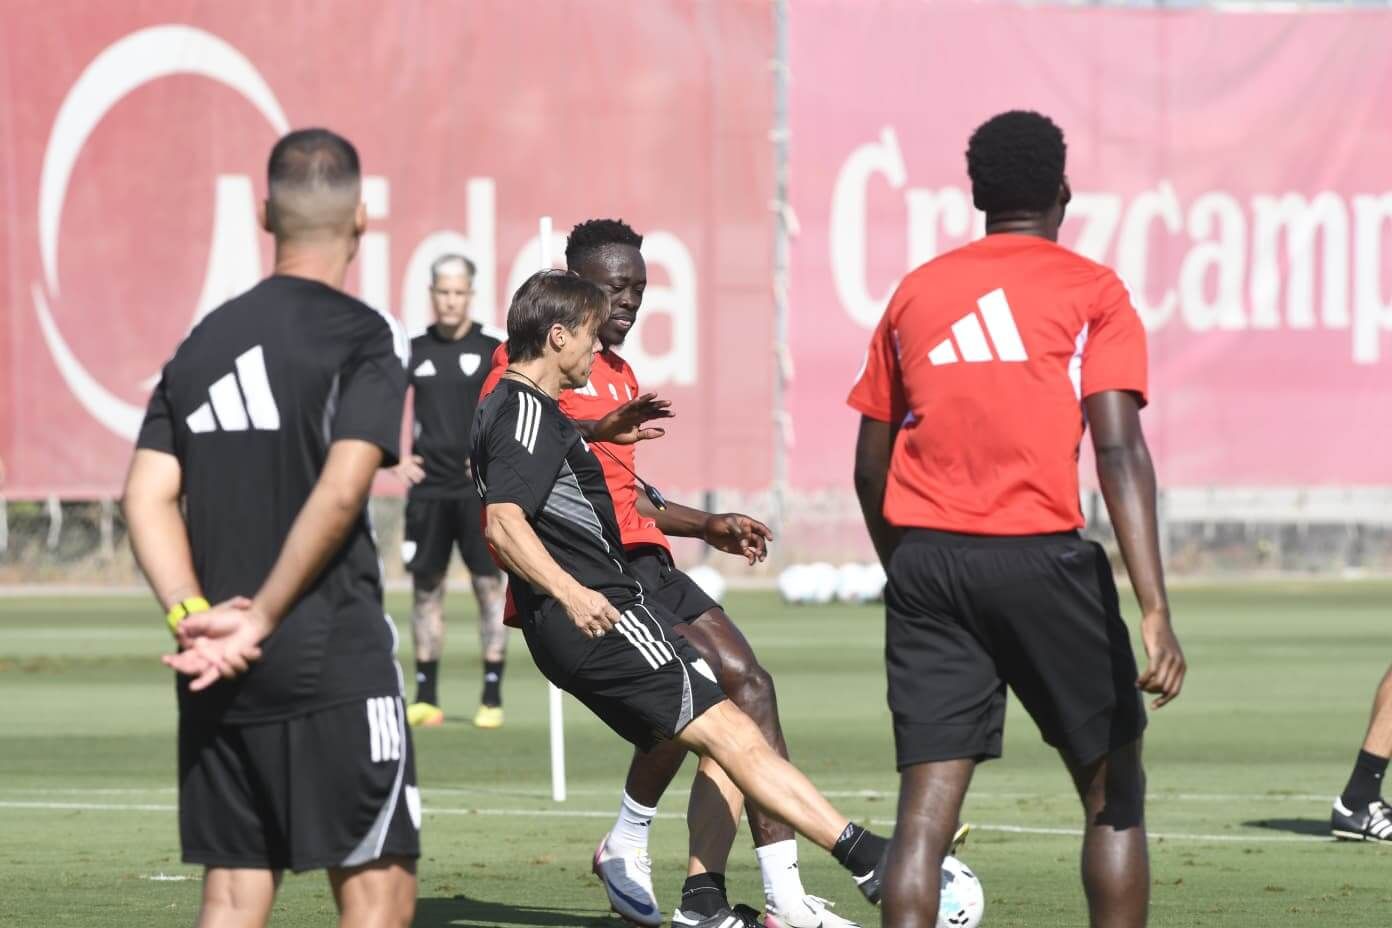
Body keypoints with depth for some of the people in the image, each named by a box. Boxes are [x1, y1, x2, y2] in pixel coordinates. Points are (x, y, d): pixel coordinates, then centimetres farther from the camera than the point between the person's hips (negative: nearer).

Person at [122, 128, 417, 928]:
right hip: (334, 662, -6)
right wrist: (262, 620, -12)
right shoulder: (363, 337, -6)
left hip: (219, 679, 6)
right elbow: (341, 489, -17)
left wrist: (193, 615, -4)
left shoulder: (206, 340, 12)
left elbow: (147, 496, 5)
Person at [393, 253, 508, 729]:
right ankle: (425, 697, 11)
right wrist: (395, 458, 6)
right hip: (427, 487, 3)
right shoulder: (413, 350, 6)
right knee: (426, 586, 5)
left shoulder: (493, 348, -2)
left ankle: (492, 697, -1)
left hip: (480, 488, -3)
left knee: (489, 583, -4)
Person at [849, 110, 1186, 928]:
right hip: (1037, 556, -3)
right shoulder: (1092, 292, 2)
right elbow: (1120, 450, -10)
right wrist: (1155, 609, -16)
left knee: (926, 807, -1)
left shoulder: (916, 294, 14)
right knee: (1113, 790, 12)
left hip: (923, 559, 3)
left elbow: (870, 467, 16)